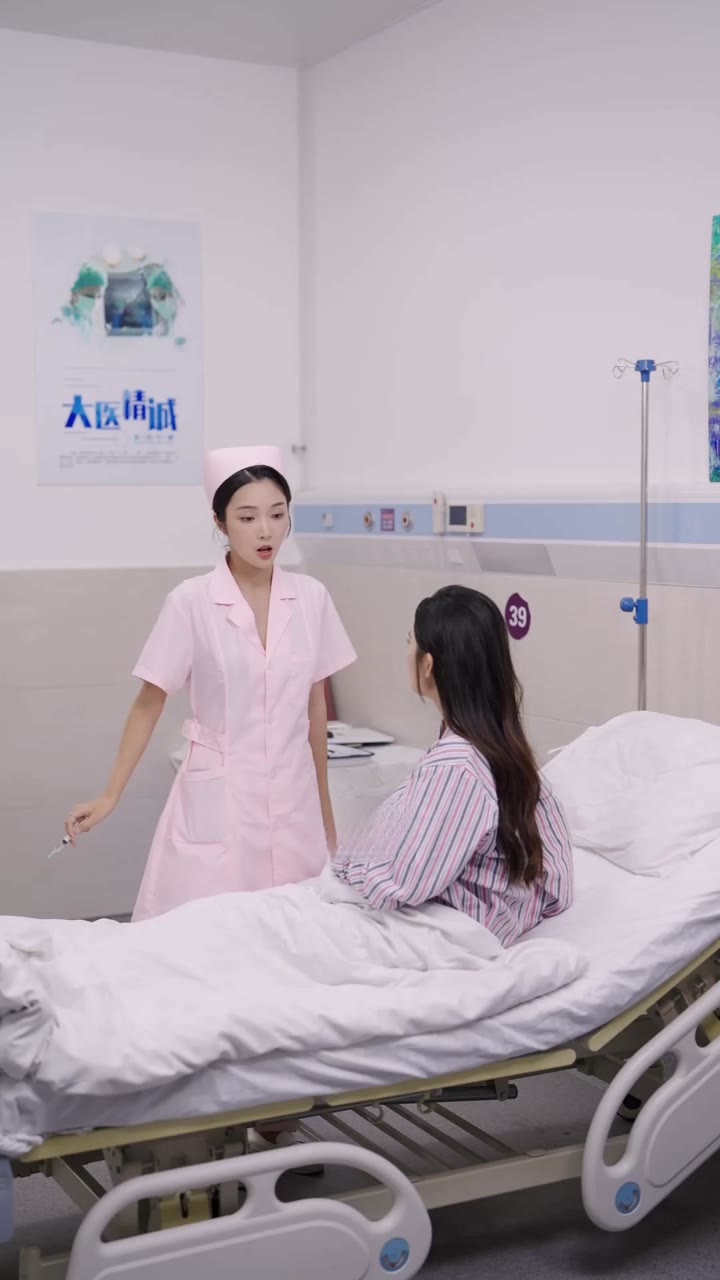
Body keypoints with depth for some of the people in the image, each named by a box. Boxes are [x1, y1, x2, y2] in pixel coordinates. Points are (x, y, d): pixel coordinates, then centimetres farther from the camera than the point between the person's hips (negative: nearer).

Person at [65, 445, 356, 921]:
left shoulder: (311, 597, 1)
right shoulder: (191, 601, -8)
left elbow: (316, 706, 9)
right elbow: (149, 703, -1)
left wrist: (326, 809, 13)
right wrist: (110, 797, -5)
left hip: (294, 799, 3)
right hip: (217, 800, -3)